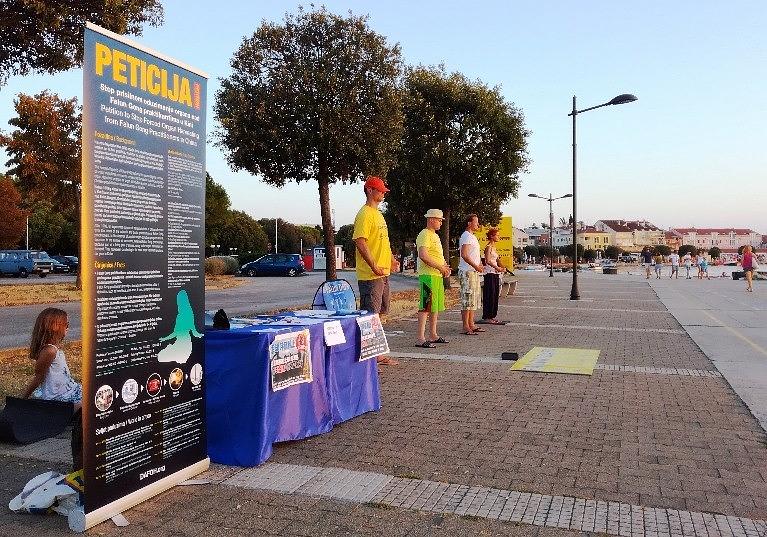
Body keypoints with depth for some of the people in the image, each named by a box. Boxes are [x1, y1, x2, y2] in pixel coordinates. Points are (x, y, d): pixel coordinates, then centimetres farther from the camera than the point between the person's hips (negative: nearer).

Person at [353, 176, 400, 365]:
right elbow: (360, 242, -21)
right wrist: (373, 266, -24)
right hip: (370, 275, -10)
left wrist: (391, 259, 20)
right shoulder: (365, 214, -12)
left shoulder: (378, 214, 19)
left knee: (380, 313, 14)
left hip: (383, 273, 10)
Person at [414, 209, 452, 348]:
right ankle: (421, 339, -10)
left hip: (437, 275, 10)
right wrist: (440, 267, -19)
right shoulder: (425, 235, -11)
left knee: (436, 306, 15)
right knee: (425, 307, -11)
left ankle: (433, 335, 24)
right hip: (428, 275, -10)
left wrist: (445, 267, 9)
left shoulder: (435, 235, 21)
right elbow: (423, 256, -23)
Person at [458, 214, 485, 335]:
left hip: (473, 272, 11)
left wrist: (479, 264, 12)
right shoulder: (466, 236, -13)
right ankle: (466, 327, -6)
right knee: (467, 299, -9)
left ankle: (471, 324, 20)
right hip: (467, 272, -11)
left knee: (474, 299, 13)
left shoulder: (472, 237, 20)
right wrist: (475, 266, -24)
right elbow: (464, 255, -23)